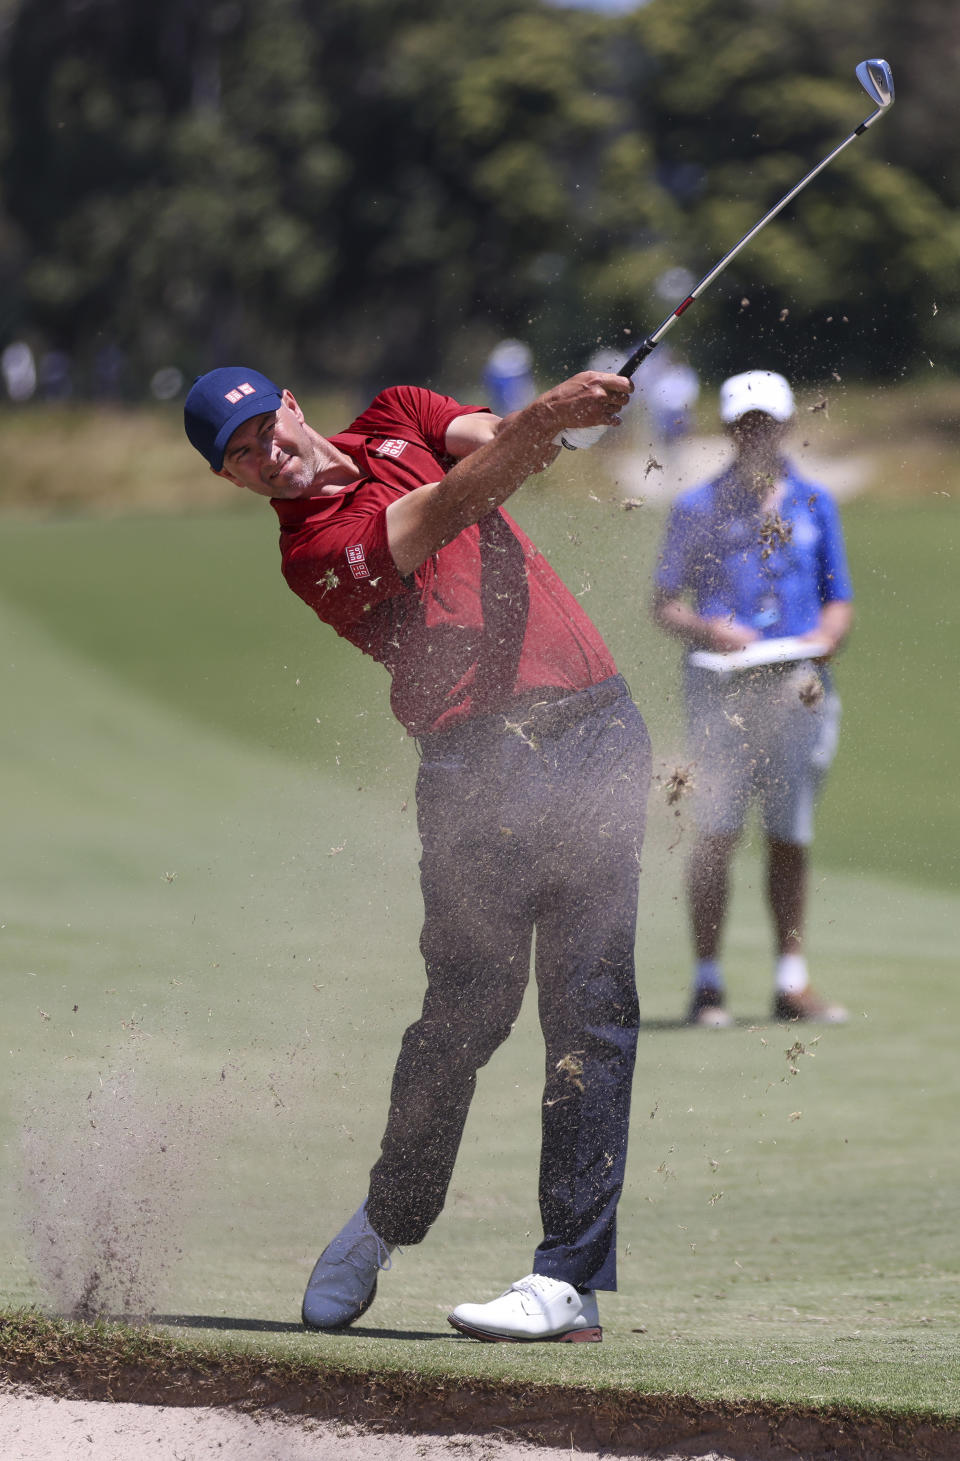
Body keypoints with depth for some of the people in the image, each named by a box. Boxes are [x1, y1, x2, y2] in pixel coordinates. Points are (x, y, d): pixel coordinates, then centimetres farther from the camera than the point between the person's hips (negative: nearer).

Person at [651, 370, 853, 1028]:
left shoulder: (815, 504, 13)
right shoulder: (698, 507, 5)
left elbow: (840, 601, 15)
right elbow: (665, 603, 5)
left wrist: (827, 636, -7)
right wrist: (707, 631, -14)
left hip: (798, 683, 2)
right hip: (722, 684, -2)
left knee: (791, 834, 5)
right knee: (718, 831, -7)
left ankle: (792, 980, 13)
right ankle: (707, 982, -3)